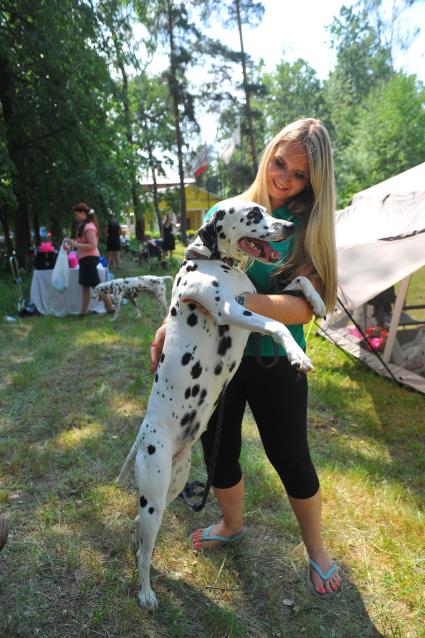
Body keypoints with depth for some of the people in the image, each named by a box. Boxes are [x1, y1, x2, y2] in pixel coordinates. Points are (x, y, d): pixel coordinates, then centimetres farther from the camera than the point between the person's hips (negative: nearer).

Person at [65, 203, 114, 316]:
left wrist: (75, 244, -23)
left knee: (97, 286, -5)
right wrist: (72, 244, 4)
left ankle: (110, 308, 3)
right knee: (85, 286, 11)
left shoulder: (88, 227, -16)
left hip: (89, 258, -10)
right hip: (85, 259, 10)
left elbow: (93, 245, -23)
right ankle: (83, 311, 17)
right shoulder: (83, 226, 13)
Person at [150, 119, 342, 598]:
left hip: (275, 363, -2)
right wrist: (169, 325, -6)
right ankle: (232, 525, 49)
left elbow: (303, 307, -22)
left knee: (291, 457, 12)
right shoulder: (224, 213, -2)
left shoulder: (309, 230, -9)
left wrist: (238, 301, -35)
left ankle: (315, 548, 41)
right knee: (218, 450, 17)